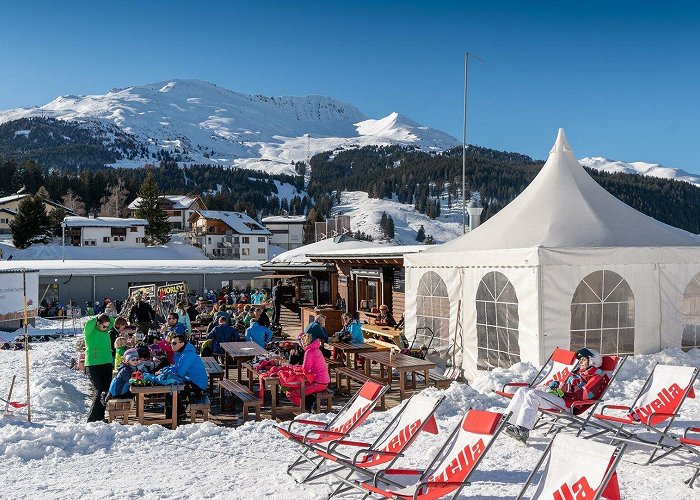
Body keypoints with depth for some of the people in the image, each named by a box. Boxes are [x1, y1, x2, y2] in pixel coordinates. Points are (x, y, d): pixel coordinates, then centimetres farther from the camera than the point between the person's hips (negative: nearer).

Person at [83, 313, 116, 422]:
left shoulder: (105, 330, 11)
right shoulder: (90, 330, -7)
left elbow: (113, 322, 25)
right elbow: (88, 323, -28)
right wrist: (97, 318, -9)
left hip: (107, 364, 7)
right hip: (93, 365, -7)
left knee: (106, 390, 8)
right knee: (100, 391, -10)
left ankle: (100, 416, 19)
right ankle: (92, 418, -1)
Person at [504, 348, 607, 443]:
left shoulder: (596, 377, 5)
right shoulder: (578, 372, 31)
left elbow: (586, 394, -11)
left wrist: (568, 388, -18)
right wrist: (555, 384, 11)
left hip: (567, 402, -9)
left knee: (532, 395, -29)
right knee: (522, 391, -4)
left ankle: (523, 430, -37)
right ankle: (508, 421, -10)